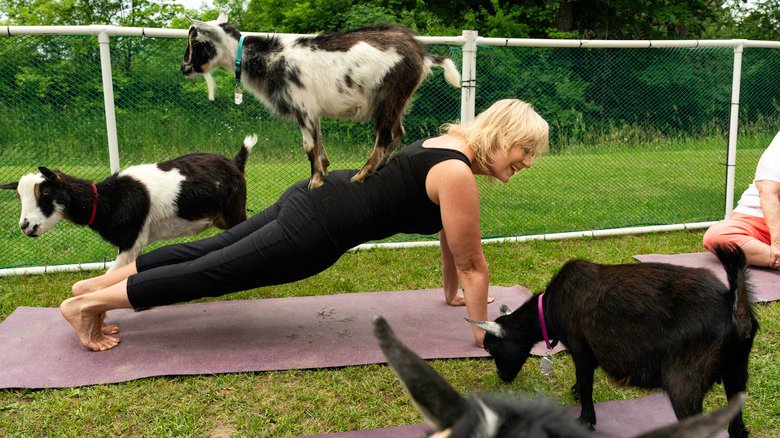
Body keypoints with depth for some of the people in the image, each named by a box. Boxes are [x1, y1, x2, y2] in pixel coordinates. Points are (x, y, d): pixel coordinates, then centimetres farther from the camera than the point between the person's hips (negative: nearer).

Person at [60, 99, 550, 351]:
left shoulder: (452, 142, 10)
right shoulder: (458, 174, -19)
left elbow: (450, 234, 20)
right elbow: (473, 264, -11)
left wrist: (452, 294, 28)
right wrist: (484, 333, 1)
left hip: (312, 198, 9)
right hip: (312, 231, -9)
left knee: (209, 249, 16)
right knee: (210, 272, 3)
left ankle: (97, 283, 29)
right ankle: (88, 303, 16)